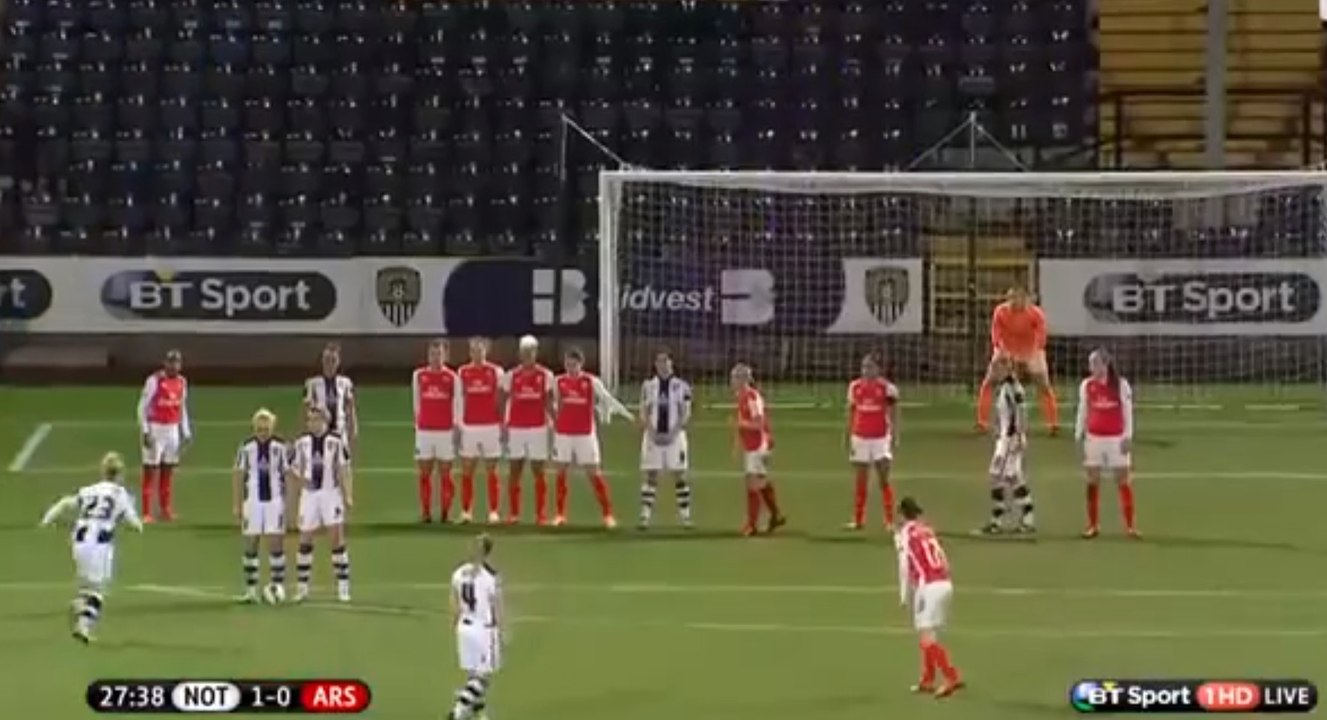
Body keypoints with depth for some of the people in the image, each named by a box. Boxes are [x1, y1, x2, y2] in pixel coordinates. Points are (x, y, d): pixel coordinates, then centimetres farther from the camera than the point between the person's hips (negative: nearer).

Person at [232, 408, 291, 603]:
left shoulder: (280, 447, -5)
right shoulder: (246, 447, 0)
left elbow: (288, 474, 0)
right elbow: (238, 476, 6)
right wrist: (236, 505, 4)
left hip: (275, 500, -1)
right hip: (253, 501, 1)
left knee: (275, 542, -4)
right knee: (251, 544, 3)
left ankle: (277, 583, 7)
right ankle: (250, 588, 10)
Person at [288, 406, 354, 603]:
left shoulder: (336, 442, -4)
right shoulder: (301, 443, 4)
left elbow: (344, 470, -3)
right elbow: (293, 467, 11)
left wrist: (348, 496, -8)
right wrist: (300, 479, -10)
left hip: (331, 493, -3)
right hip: (309, 494, 3)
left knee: (337, 538, -7)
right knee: (305, 540, 5)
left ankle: (343, 587, -1)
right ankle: (302, 587, 15)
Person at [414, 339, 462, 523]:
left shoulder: (452, 377, 1)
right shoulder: (418, 375, 6)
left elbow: (457, 404, 2)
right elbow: (416, 402, 13)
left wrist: (456, 426, -6)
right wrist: (417, 423, 11)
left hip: (446, 431, -2)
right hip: (424, 430, 2)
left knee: (445, 474, 2)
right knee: (424, 474, 1)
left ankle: (446, 512, 7)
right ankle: (426, 512, 5)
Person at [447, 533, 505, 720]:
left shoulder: (459, 573, 0)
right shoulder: (491, 576, -17)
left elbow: (454, 605, 7)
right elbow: (498, 608, -12)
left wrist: (456, 626, 20)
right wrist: (503, 632, -1)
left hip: (465, 627, 6)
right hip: (485, 629, -6)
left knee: (473, 674, 19)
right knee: (484, 676, 2)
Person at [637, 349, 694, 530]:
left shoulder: (681, 386, 2)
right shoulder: (648, 385, 6)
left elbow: (685, 414, -1)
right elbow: (644, 413, 5)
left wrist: (674, 432, -14)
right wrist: (651, 431, -11)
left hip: (674, 435, -1)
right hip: (653, 436, 1)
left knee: (679, 475, 0)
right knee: (650, 475, -1)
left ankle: (685, 515, 4)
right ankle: (645, 515, -1)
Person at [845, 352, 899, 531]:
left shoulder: (887, 388, -6)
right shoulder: (855, 387, 5)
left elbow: (893, 417, -3)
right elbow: (851, 415, 12)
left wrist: (893, 440, -9)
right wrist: (848, 440, 9)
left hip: (880, 439, -3)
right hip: (860, 439, 4)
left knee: (884, 480, -6)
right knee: (860, 481, 9)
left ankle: (890, 521, -2)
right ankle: (858, 520, 18)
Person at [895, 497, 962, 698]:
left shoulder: (904, 534, -2)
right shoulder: (927, 531, 16)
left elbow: (905, 566, -6)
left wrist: (905, 597, 2)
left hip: (928, 587, -7)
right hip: (945, 584, 7)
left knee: (927, 638, -6)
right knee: (928, 636, 19)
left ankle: (952, 678, -15)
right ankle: (927, 681, 27)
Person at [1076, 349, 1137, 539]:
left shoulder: (1121, 384, -4)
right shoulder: (1086, 385, 2)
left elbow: (1128, 411, -1)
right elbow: (1082, 412, 8)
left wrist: (1128, 437, -7)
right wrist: (1078, 436, 4)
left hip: (1116, 438, -2)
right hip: (1094, 438, 2)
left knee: (1124, 482, 0)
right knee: (1093, 482, 3)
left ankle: (1130, 525, 6)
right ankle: (1093, 525, 11)